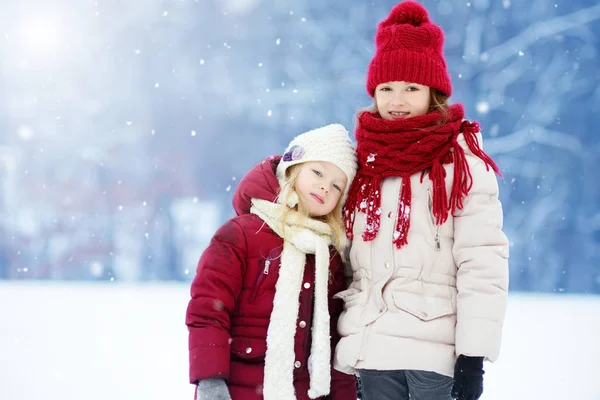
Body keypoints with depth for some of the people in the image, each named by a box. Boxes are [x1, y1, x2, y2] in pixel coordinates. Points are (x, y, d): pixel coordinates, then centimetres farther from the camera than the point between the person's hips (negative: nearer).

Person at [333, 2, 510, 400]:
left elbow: (483, 263, -10)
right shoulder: (361, 160, 11)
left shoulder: (462, 161, -5)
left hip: (435, 351, -5)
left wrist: (475, 354, -16)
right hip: (371, 348, 5)